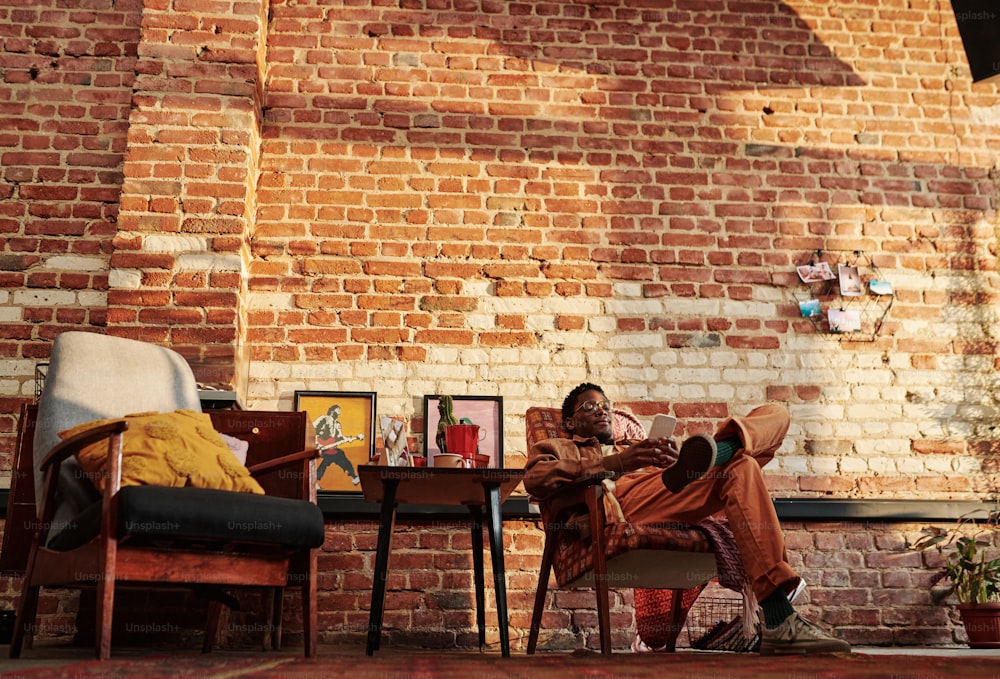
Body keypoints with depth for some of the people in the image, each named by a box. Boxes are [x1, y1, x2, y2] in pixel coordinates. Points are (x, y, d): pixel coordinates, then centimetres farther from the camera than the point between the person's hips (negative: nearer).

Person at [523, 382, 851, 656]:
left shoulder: (638, 448, 42)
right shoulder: (556, 448, 26)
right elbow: (535, 480, -2)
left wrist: (677, 459, -2)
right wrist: (615, 464, -14)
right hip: (626, 503, -6)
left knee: (776, 412, 1)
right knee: (740, 468, -29)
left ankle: (711, 455, -32)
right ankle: (777, 621, -37)